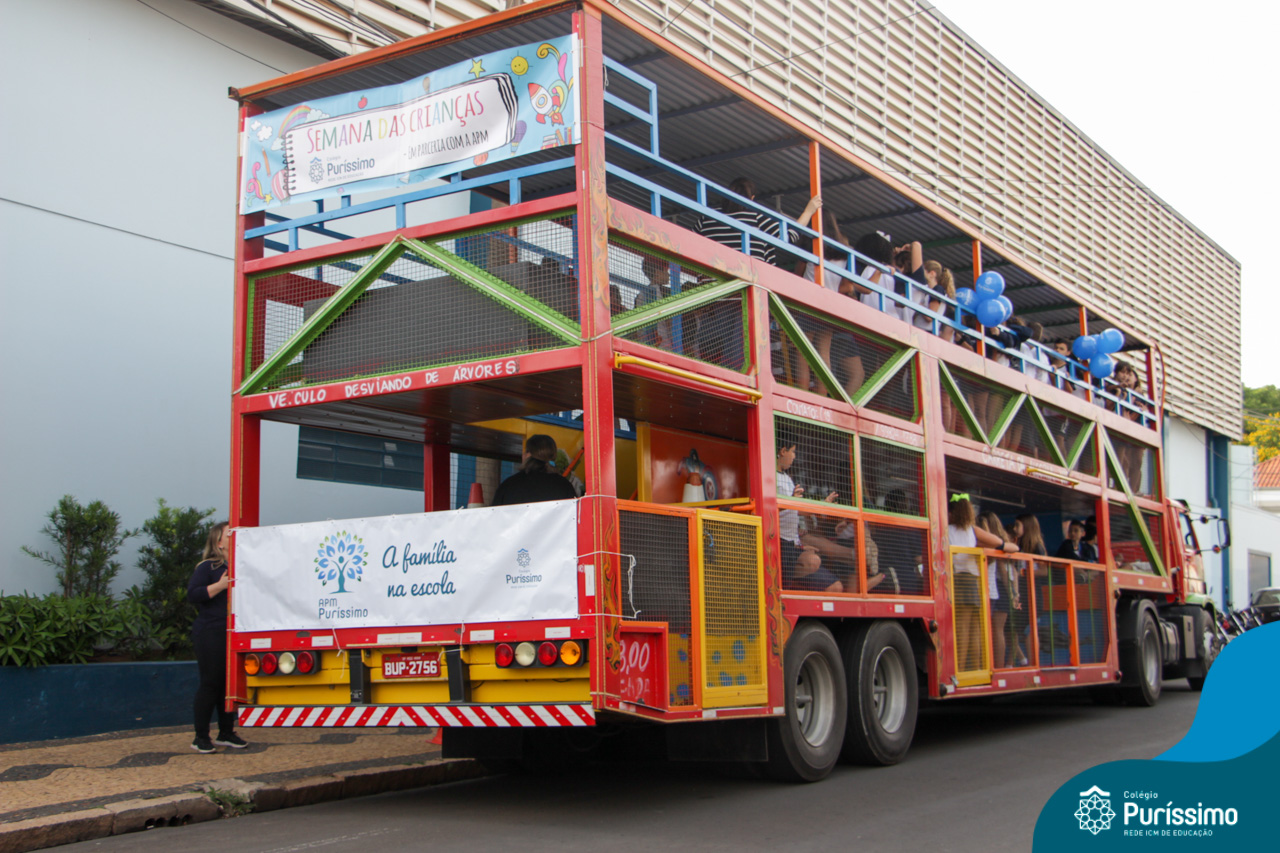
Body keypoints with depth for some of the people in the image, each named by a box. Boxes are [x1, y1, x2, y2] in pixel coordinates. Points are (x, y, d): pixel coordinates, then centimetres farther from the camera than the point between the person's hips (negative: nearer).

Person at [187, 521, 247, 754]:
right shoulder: (207, 567, -3)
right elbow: (192, 594, -13)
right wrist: (220, 586, -21)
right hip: (211, 634, -6)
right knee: (210, 684, -5)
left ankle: (226, 732, 17)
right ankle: (201, 737, 2)